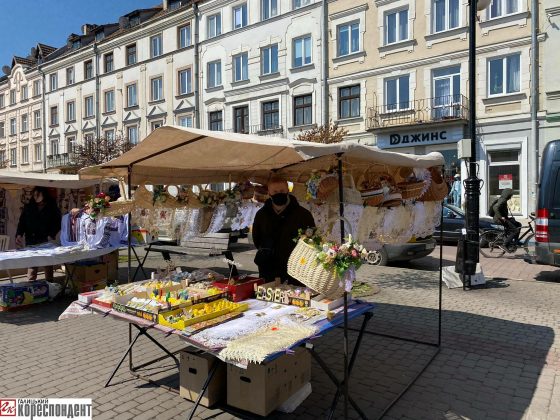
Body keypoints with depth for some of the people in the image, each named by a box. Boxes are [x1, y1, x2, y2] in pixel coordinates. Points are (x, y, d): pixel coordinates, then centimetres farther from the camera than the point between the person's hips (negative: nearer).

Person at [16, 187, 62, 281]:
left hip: (47, 242, -1)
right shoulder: (28, 207, 9)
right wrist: (19, 235, -11)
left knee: (48, 267, 3)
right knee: (31, 266, -3)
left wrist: (51, 236, -9)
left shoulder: (52, 207, 3)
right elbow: (22, 222, 5)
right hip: (31, 242, 1)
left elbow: (58, 223, 4)